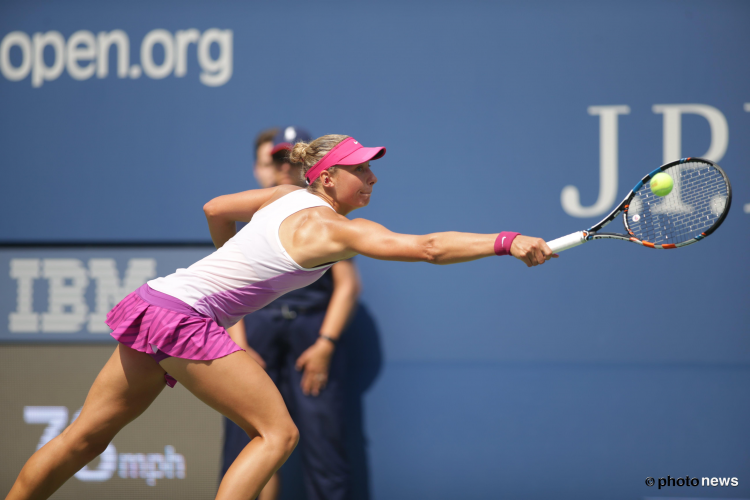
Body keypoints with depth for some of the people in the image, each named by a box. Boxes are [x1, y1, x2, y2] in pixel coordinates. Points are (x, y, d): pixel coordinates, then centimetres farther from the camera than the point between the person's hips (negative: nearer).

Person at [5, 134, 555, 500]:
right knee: (278, 433, -9)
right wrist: (507, 242, -26)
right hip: (183, 318, -9)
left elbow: (215, 209, 25)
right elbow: (428, 247, -24)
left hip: (158, 302, 9)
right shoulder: (331, 228, -14)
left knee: (87, 437, 14)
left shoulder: (291, 196, 11)